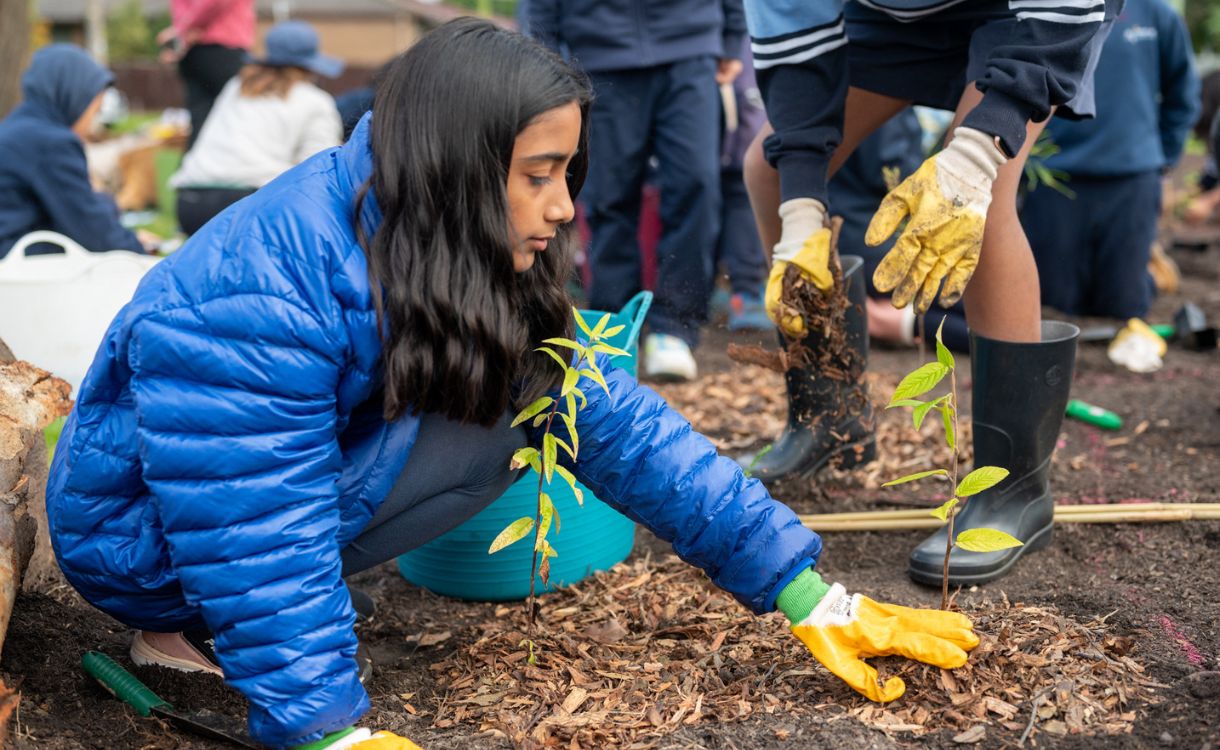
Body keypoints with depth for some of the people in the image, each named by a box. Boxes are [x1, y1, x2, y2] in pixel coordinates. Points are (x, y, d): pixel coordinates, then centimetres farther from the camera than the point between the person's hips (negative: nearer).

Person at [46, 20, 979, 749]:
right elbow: (255, 541, -31)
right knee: (478, 421, -22)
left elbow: (615, 422, -11)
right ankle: (185, 634, -10)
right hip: (144, 534, -8)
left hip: (271, 490, 8)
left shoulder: (481, 266, -9)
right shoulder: (258, 298, -32)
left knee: (525, 397, -8)